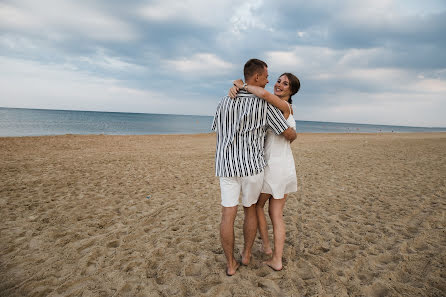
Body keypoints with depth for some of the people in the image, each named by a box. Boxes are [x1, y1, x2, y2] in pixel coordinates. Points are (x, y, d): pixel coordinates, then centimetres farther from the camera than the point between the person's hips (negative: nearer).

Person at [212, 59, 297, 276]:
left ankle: (231, 264, 18)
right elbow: (289, 134, -5)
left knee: (228, 215, 7)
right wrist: (291, 136, 21)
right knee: (250, 210, 19)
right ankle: (246, 254, 32)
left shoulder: (225, 101, 5)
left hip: (227, 166, 3)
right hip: (252, 167, -2)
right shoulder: (265, 105, -8)